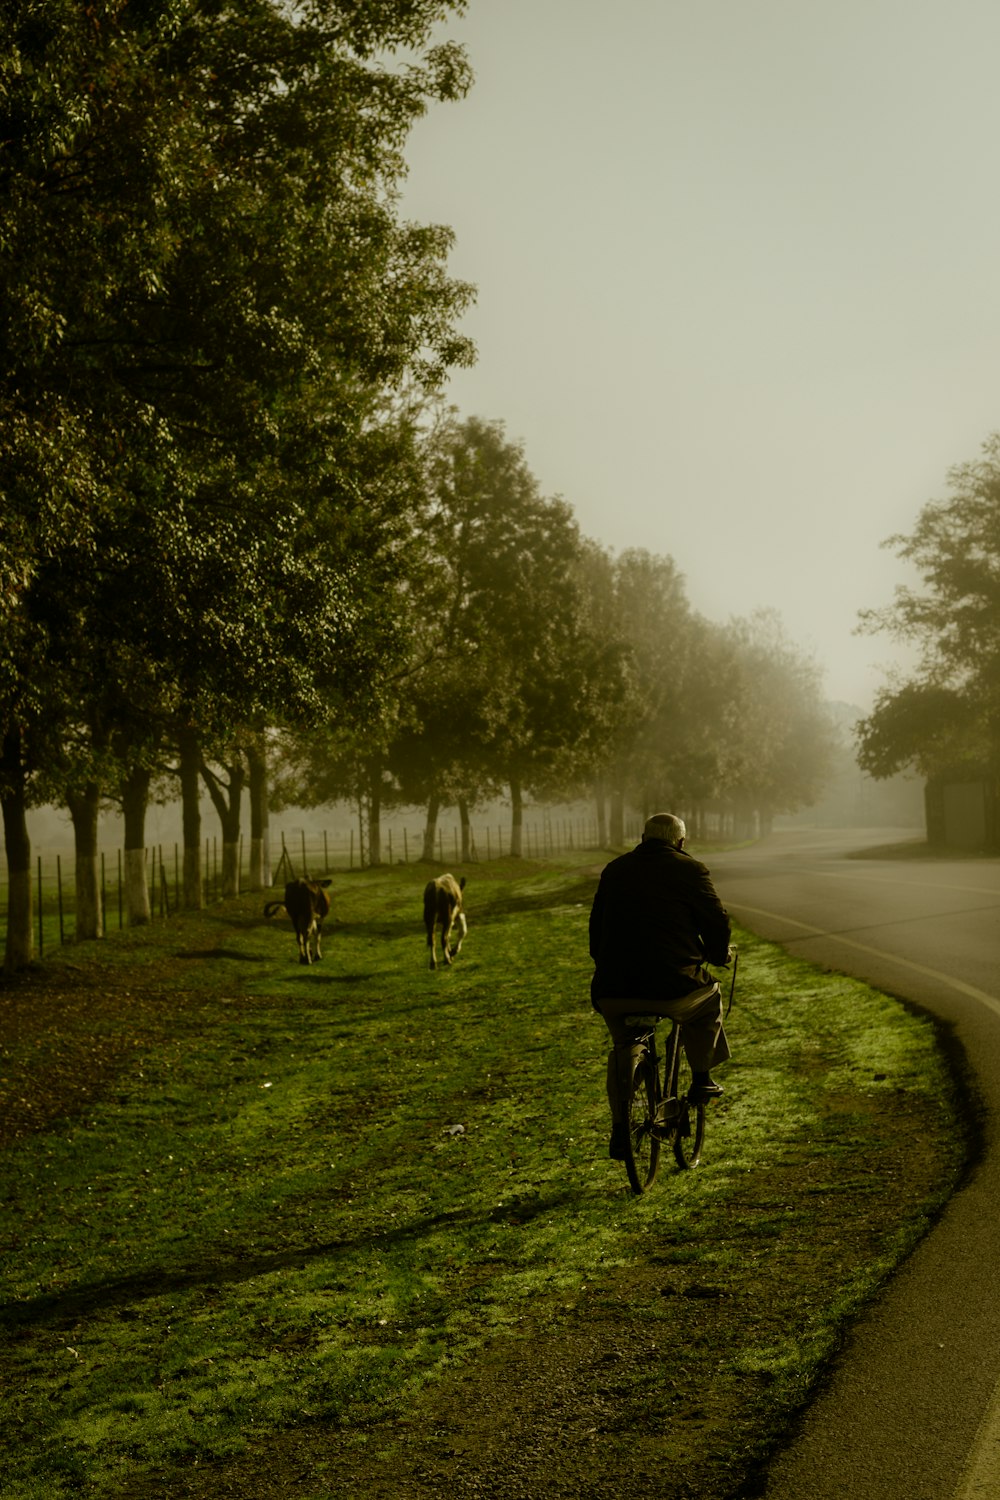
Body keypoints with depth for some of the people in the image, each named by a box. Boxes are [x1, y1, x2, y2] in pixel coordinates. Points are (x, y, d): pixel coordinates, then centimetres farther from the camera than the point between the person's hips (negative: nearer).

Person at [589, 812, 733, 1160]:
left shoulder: (614, 870, 16)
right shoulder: (690, 871, 1)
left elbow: (596, 925, 23)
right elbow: (717, 923, 3)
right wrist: (720, 954, 24)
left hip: (613, 990, 4)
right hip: (671, 987, -4)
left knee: (621, 1049, 29)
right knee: (709, 1000, 30)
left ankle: (619, 1129, 22)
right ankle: (701, 1079, 33)